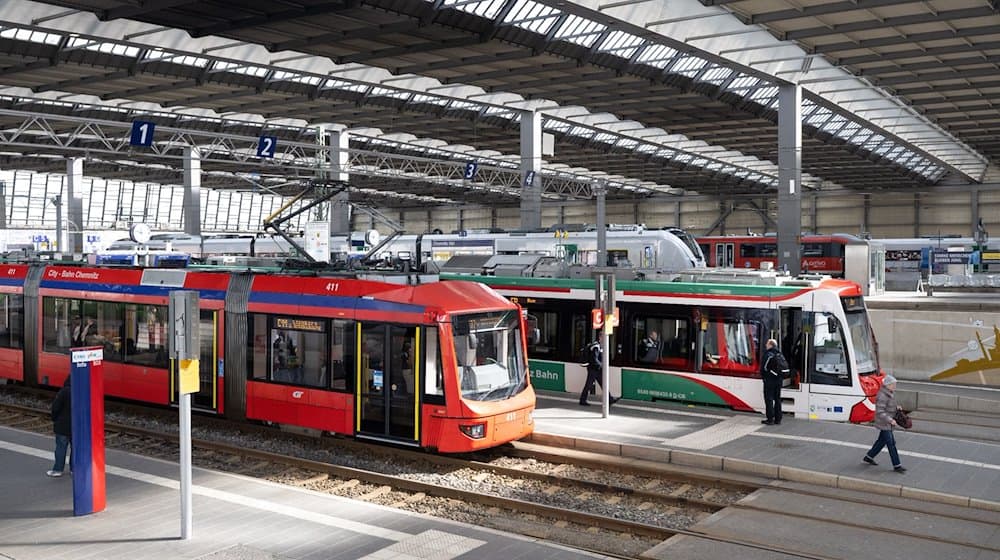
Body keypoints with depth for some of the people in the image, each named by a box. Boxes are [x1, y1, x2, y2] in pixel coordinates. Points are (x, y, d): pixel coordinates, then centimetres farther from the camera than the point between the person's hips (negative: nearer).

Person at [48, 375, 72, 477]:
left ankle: (57, 469, 7)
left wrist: (54, 419, 3)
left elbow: (56, 407, -13)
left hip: (63, 425, -4)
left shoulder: (64, 391, -16)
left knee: (61, 446, 3)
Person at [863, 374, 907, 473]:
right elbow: (879, 412, -26)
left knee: (882, 440, 19)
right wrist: (890, 420, -30)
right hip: (883, 423, -10)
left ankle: (868, 457, 33)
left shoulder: (891, 393, 5)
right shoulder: (882, 396, -25)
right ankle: (897, 465, 5)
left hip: (888, 422, 10)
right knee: (891, 443, -3)